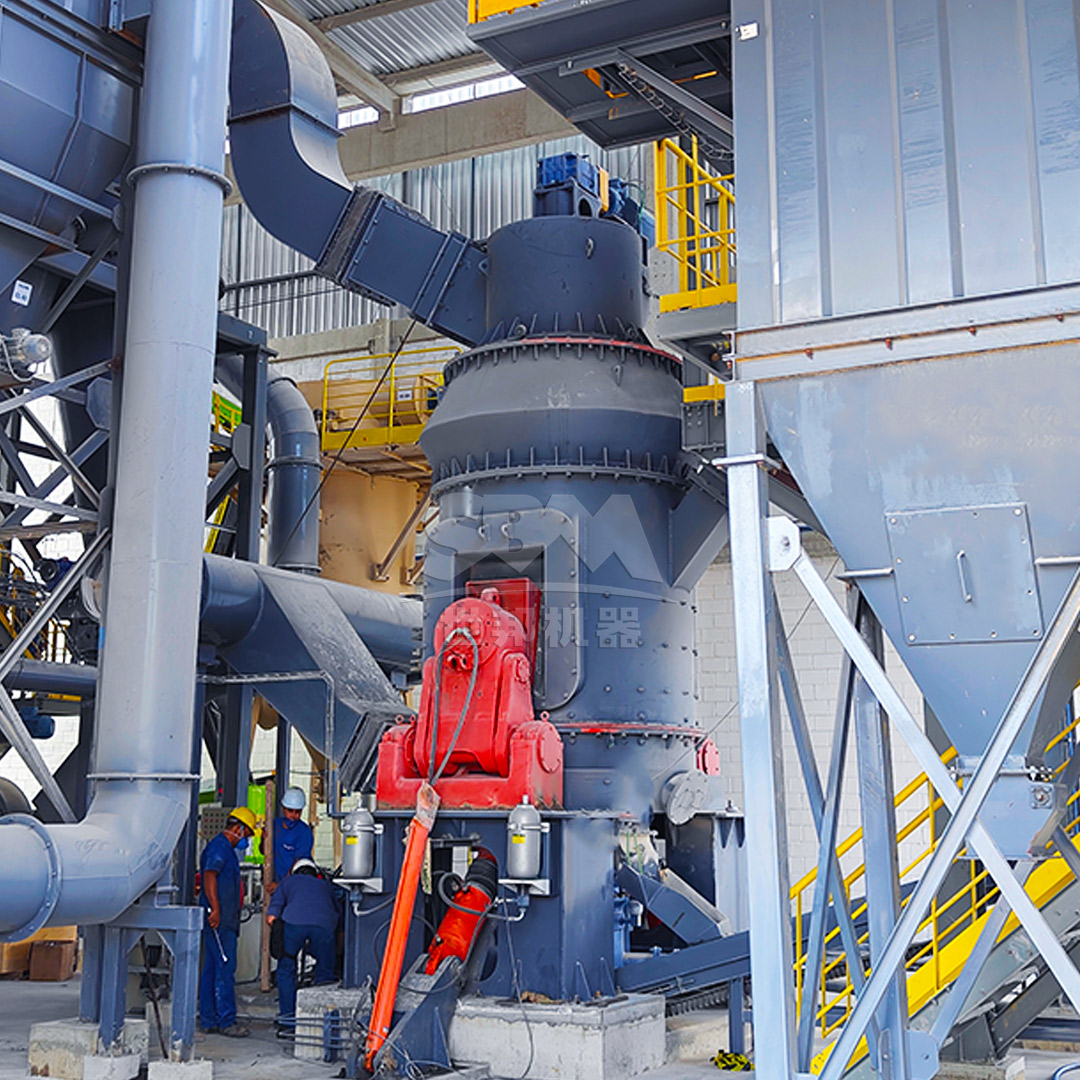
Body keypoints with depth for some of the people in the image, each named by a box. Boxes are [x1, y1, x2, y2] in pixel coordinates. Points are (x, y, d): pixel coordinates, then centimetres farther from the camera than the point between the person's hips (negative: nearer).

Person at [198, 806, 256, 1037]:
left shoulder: (226, 848, 22)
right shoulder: (220, 847, -11)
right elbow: (209, 876, -23)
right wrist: (215, 909, -29)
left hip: (223, 920, 11)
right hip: (219, 920, -11)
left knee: (211, 969, 11)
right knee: (225, 969, -9)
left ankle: (209, 1019, 14)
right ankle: (226, 1021, -8)